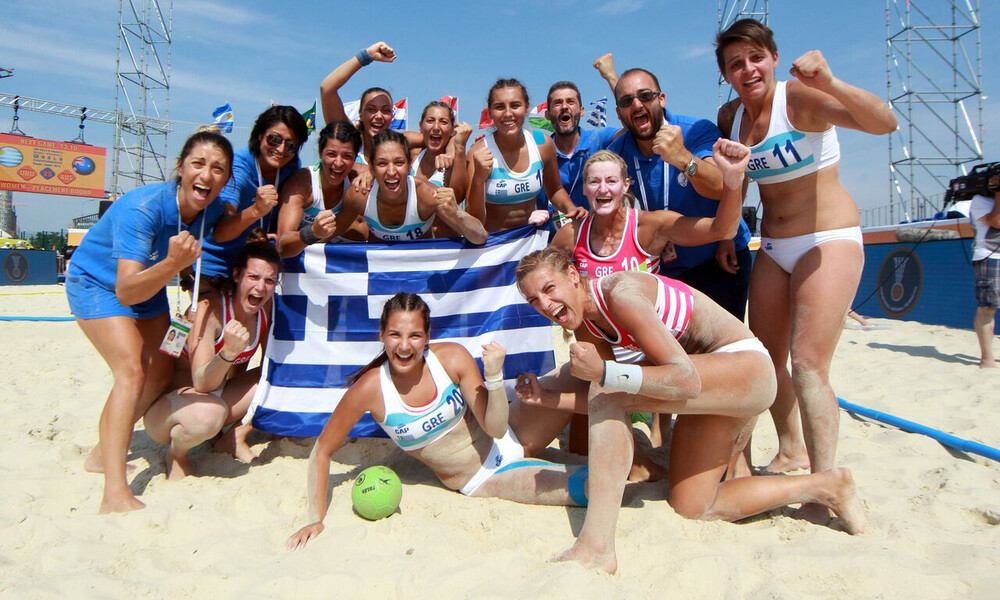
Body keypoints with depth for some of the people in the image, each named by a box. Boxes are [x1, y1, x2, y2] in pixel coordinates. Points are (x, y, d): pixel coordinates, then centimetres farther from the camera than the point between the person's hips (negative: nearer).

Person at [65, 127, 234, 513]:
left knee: (160, 373, 9)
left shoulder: (213, 209, -19)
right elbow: (126, 291, -43)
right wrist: (172, 264, -58)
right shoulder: (141, 207, -37)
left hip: (148, 283, 7)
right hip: (97, 281, -7)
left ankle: (104, 452, 30)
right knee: (132, 370, -24)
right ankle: (115, 495, -25)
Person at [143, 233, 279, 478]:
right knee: (210, 413, -39)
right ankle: (176, 453, -5)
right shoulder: (210, 308, -25)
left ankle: (235, 439, 5)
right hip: (168, 401, -6)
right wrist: (228, 352, -49)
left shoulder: (266, 307, -8)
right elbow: (202, 384, -32)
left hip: (219, 395, 6)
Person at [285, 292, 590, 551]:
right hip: (481, 481, -2)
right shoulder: (370, 389, -21)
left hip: (511, 438, 2)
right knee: (587, 485, -22)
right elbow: (322, 451, -9)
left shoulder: (453, 358, -18)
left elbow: (496, 428, -15)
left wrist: (495, 376, -31)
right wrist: (316, 519, -15)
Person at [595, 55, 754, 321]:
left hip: (720, 259, -3)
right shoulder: (616, 154, -7)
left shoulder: (698, 131, -17)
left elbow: (719, 187, -35)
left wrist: (683, 158, -52)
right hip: (663, 270, 3)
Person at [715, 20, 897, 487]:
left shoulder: (800, 97, -14)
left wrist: (829, 83, -42)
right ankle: (792, 449, 33)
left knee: (808, 363, -16)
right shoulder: (730, 117, 5)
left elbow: (884, 123, -28)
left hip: (829, 239, -7)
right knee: (766, 359, 11)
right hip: (772, 248, 7)